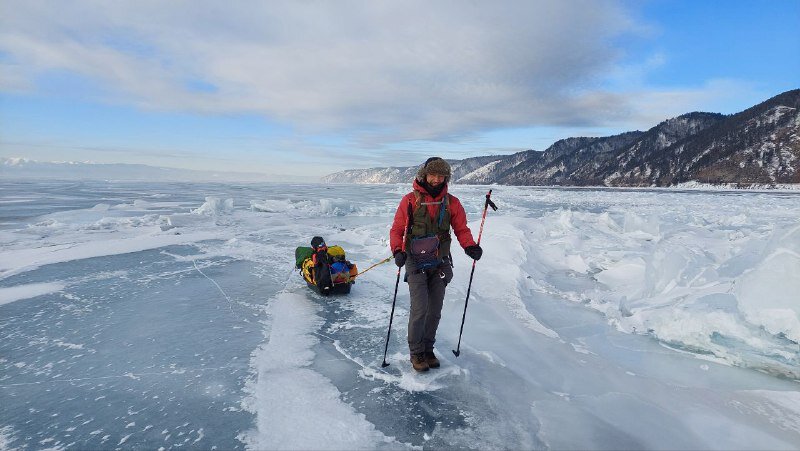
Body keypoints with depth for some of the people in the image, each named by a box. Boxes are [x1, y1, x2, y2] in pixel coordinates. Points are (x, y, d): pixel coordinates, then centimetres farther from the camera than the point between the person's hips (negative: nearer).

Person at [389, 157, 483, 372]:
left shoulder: (451, 203, 4)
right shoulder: (410, 200, -3)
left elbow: (461, 228, 6)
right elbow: (397, 229, -1)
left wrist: (470, 246, -14)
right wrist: (397, 251, -17)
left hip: (440, 264, 3)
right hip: (415, 263, -3)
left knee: (435, 311, 9)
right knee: (420, 308, -10)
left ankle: (428, 349, 28)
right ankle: (416, 352, 10)